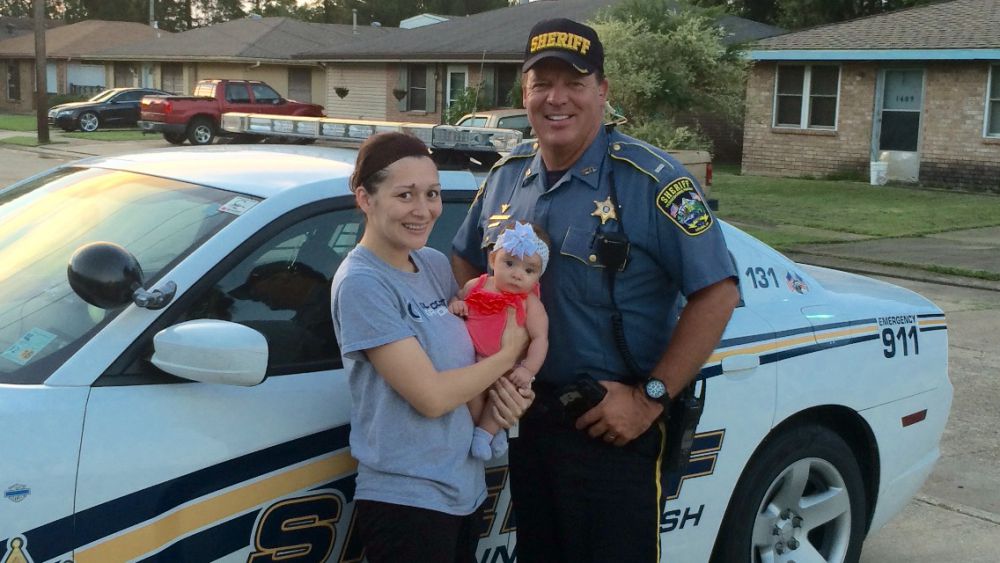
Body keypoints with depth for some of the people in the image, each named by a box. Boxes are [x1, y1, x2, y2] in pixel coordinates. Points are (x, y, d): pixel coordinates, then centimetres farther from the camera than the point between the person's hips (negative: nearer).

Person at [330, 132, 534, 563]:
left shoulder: (436, 264, 6)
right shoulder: (361, 284, -17)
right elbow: (431, 396, -22)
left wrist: (504, 389, -6)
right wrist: (508, 355, -8)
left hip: (466, 490, 7)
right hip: (406, 502, -7)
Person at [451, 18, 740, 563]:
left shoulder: (653, 180, -14)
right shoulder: (505, 177, 5)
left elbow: (716, 292, -16)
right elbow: (465, 261, 20)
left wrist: (650, 399, -18)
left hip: (613, 427, -6)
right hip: (526, 415, 6)